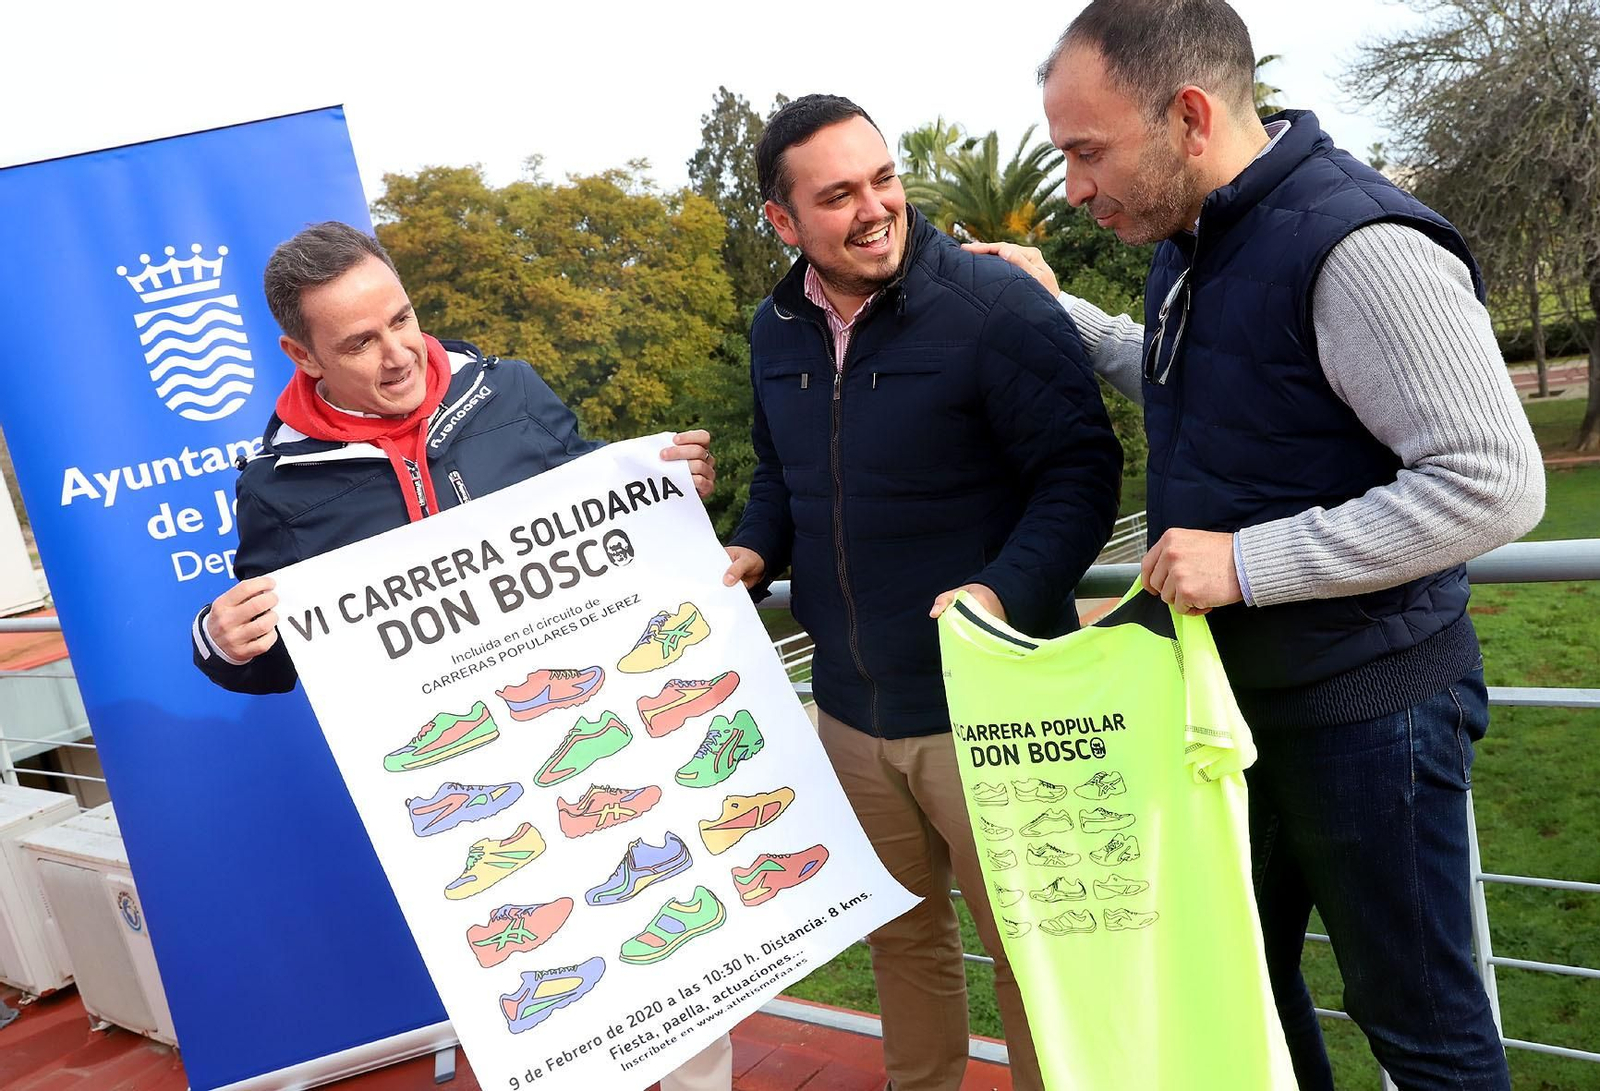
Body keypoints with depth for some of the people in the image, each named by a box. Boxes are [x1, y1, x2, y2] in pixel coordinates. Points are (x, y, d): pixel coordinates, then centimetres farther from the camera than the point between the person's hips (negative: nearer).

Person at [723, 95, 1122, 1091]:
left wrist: (1005, 589, -31)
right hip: (852, 710, 6)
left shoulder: (996, 304, -15)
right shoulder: (778, 330, 5)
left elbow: (1081, 472, -16)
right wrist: (755, 550, 0)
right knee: (900, 932, 24)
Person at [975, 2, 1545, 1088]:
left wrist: (1246, 562, -26)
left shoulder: (1359, 245, -23)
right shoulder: (1190, 245, 5)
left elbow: (1495, 483, -26)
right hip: (1235, 694, 8)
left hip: (1366, 707, -8)